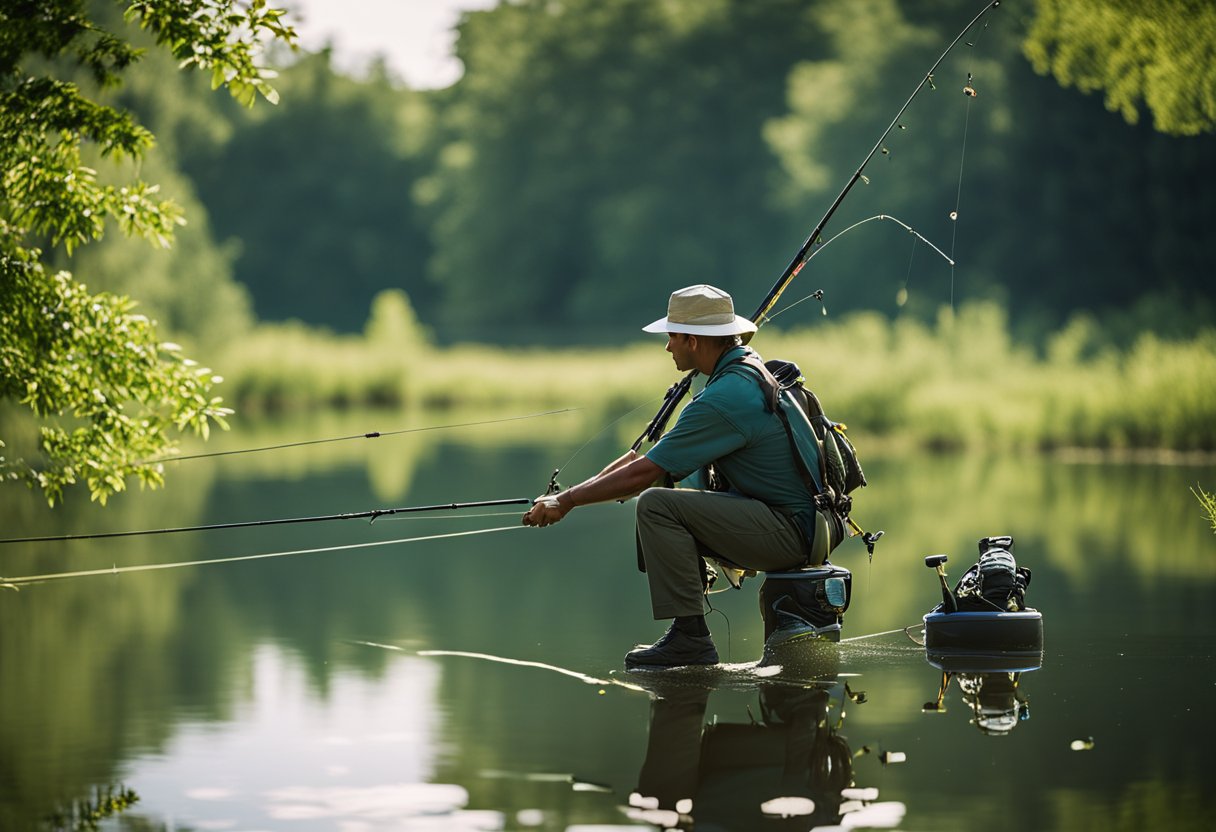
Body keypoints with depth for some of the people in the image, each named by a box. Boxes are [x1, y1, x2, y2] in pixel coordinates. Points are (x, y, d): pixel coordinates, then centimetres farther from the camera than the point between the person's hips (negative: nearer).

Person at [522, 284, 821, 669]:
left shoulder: (725, 398, -20)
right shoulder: (751, 370, 13)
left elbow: (644, 473, -17)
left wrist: (566, 501, -7)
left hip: (788, 531, -10)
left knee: (656, 504, -18)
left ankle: (690, 637, -14)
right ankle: (688, 636, 14)